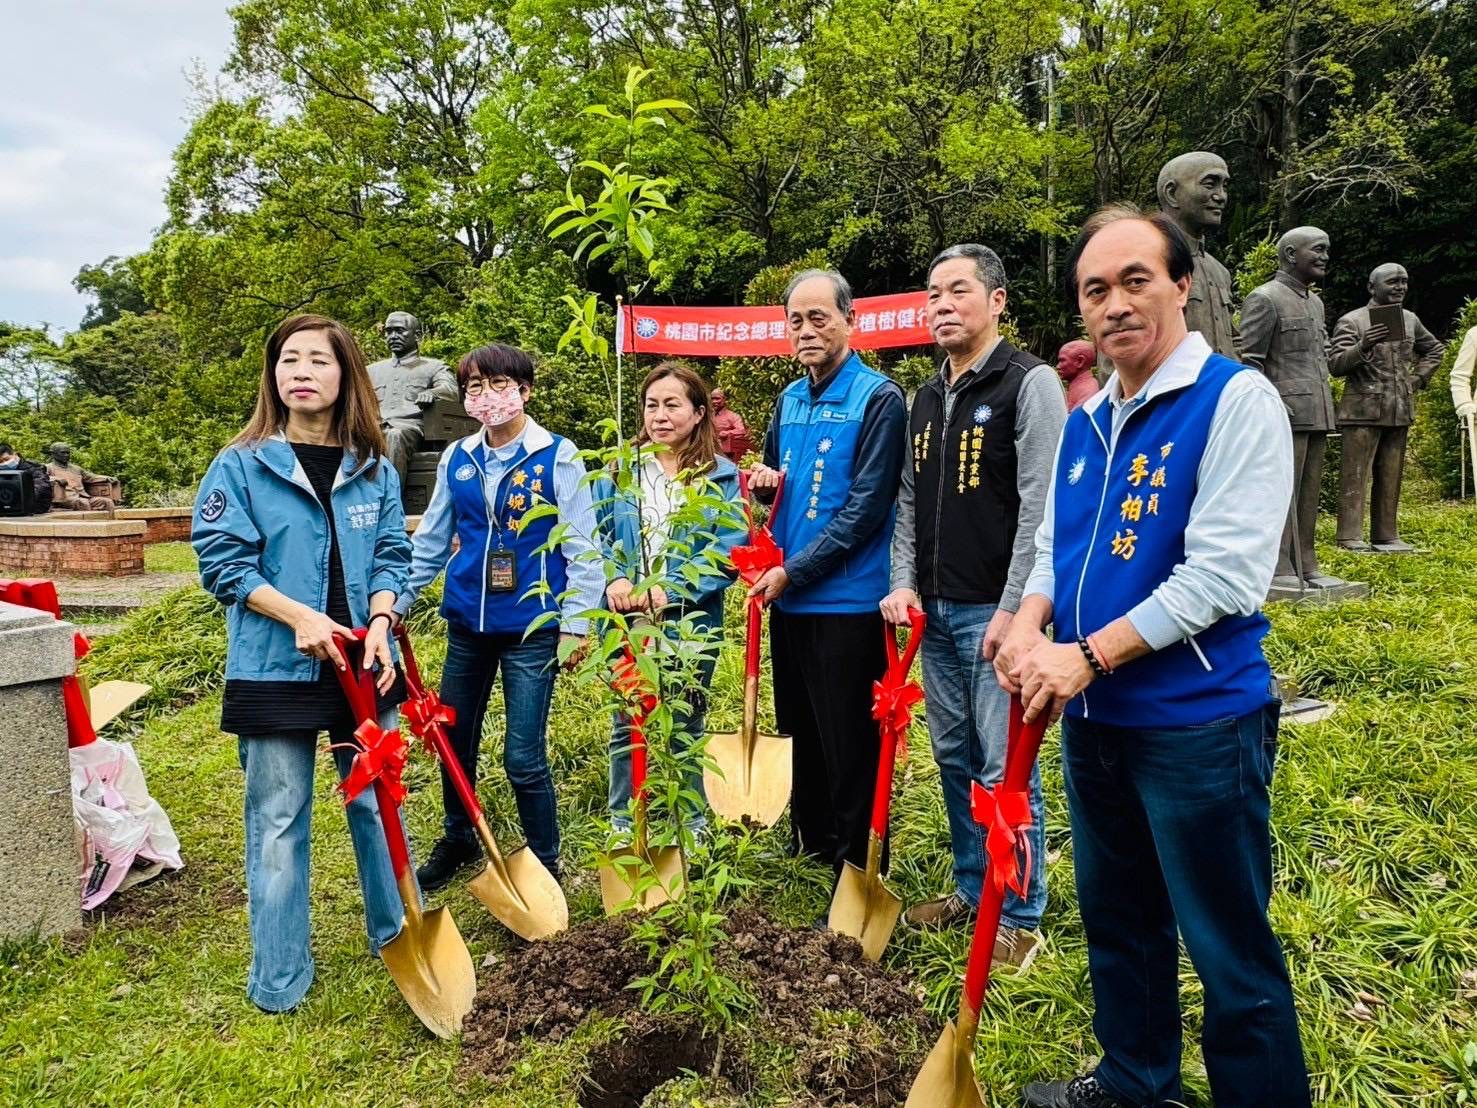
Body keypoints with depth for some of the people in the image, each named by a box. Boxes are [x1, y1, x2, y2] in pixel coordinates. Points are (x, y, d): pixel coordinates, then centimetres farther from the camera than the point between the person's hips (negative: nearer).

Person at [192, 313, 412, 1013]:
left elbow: (392, 556, 6)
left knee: (378, 802, 14)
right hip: (274, 670, -3)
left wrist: (379, 623, -12)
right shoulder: (241, 465, -4)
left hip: (362, 665, 3)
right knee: (278, 821, 6)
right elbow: (221, 560, -7)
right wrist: (301, 617, -19)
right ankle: (279, 978, 22)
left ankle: (397, 934, 34)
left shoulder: (375, 471, 5)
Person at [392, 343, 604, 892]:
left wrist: (575, 622, -11)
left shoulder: (557, 457, -8)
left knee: (523, 758, -1)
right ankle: (458, 840, 42)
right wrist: (396, 601, 11)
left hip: (531, 629, -5)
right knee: (453, 742, 17)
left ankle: (544, 863, 21)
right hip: (467, 624, 5)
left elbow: (581, 547, -8)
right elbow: (431, 540, 14)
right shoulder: (456, 459, 5)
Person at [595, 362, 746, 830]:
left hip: (690, 624, -1)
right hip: (625, 621, 2)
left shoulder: (721, 476, -2)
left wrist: (671, 591, -22)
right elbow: (595, 537, 2)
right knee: (626, 726, 11)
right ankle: (622, 826, 27)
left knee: (686, 727, 14)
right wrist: (613, 581, -17)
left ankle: (692, 826, 30)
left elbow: (729, 550, -11)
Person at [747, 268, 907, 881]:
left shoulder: (879, 398, -10)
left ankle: (857, 870, 18)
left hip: (848, 601, -7)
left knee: (850, 746, 2)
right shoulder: (789, 399, 11)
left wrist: (792, 572, -15)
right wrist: (764, 480, 1)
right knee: (799, 733, 18)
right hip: (788, 599, 7)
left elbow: (865, 509, -16)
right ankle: (808, 846, 35)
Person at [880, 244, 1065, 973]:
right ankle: (971, 890, 31)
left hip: (995, 611, -7)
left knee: (1005, 767, -1)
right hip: (936, 611, 7)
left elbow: (1042, 506, -14)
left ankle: (1020, 918, 14)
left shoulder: (1030, 384, -8)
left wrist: (1014, 610, -17)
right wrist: (903, 583, 4)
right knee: (954, 757, 15)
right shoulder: (927, 398, 15)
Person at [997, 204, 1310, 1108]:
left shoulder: (1236, 399, -13)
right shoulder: (1085, 421, 9)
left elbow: (1224, 573, -21)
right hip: (1094, 722, 8)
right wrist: (1031, 625, -7)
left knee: (1230, 950, 7)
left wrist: (1086, 658, -21)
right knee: (1117, 918, 22)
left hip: (1199, 723, -7)